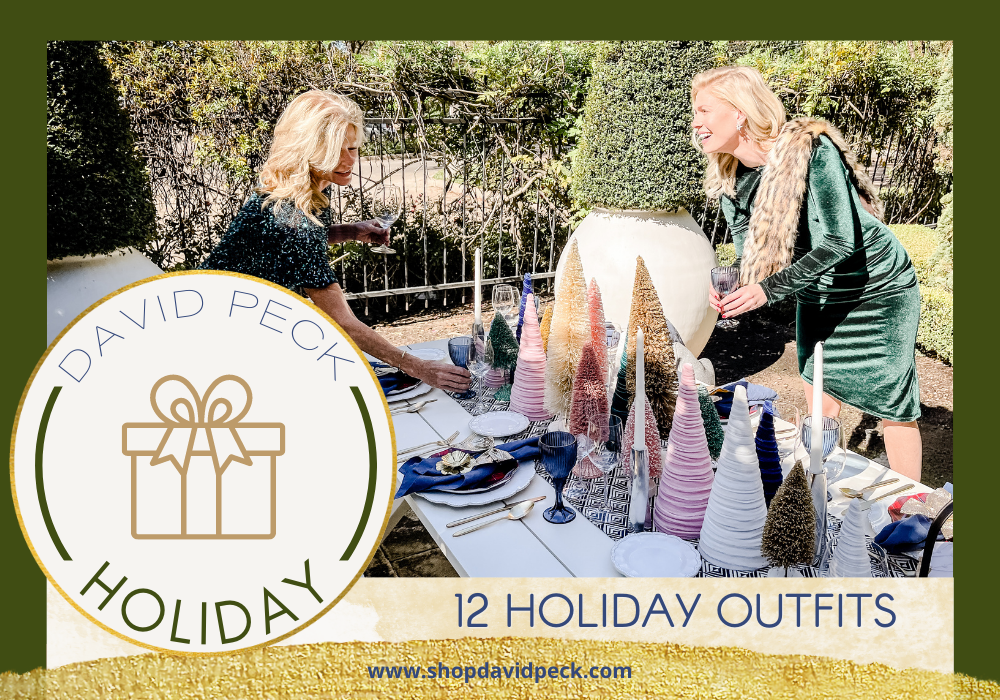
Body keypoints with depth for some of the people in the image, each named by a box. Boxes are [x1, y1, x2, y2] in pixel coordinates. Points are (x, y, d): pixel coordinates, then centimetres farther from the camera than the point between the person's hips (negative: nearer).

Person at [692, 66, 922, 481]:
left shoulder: (810, 147, -28)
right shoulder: (729, 182, -6)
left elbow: (840, 241, -32)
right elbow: (750, 257, -4)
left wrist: (770, 288, -39)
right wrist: (730, 287, -26)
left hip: (877, 291, -6)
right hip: (817, 298, 6)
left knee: (892, 406, 3)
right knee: (819, 403, 12)